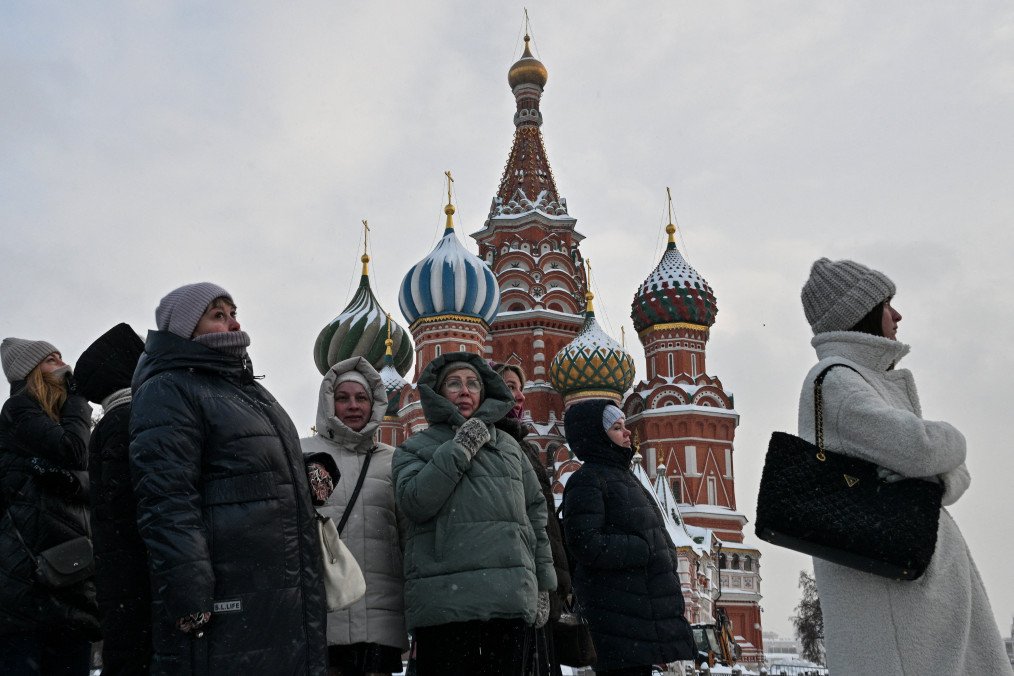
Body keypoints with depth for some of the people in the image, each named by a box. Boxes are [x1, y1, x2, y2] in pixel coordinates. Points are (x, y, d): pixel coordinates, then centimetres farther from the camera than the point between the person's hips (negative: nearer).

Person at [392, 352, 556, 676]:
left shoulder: (508, 445, 20)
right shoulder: (415, 447, 10)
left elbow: (535, 514, 19)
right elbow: (414, 503, -9)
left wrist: (542, 584, 12)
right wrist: (461, 448, -8)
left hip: (511, 598, 3)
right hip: (445, 599, -3)